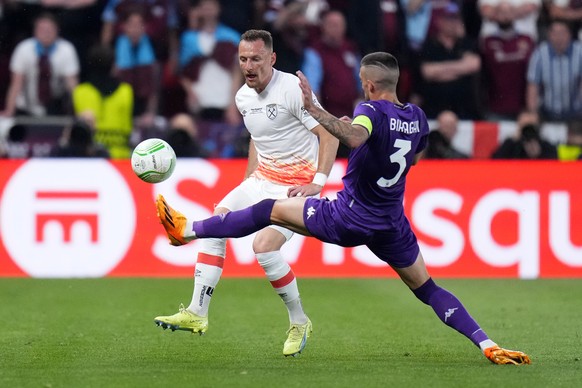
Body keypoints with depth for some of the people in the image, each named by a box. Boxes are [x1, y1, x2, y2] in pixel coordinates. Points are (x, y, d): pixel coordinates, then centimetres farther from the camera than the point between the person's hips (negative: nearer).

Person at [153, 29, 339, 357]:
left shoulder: (292, 89, -17)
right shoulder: (244, 97, 8)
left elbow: (329, 134, -16)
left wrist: (318, 182, -21)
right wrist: (248, 182, 17)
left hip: (297, 183, -8)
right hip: (263, 179, 8)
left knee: (264, 247, -22)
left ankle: (300, 323, -2)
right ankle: (197, 314, -4)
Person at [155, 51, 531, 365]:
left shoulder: (372, 110, -17)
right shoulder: (418, 117, 5)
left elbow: (355, 137, -41)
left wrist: (314, 109, -43)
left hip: (348, 219, -6)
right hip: (392, 224, 6)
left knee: (270, 210, 6)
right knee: (428, 289, 12)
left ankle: (186, 229, 11)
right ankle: (488, 345, -2)